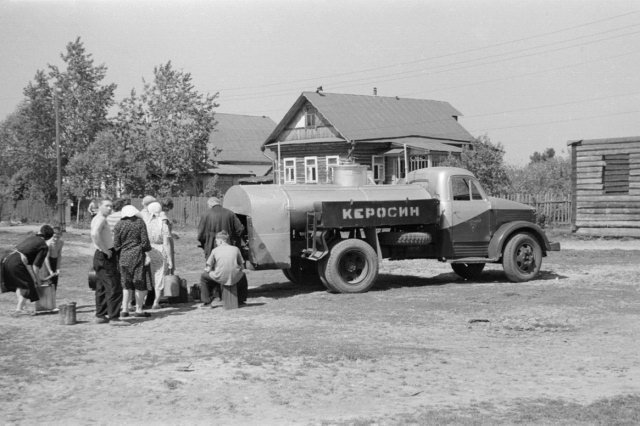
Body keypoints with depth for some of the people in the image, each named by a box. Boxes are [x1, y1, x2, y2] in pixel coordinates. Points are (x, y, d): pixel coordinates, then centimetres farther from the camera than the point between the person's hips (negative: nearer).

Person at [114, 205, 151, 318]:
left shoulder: (119, 225, 0)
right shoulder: (140, 222, -4)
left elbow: (116, 244, -1)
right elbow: (145, 241, -6)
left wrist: (119, 256, 11)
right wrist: (147, 248, 14)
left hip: (123, 257, 3)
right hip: (137, 255, -3)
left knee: (126, 284, 14)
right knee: (140, 284, 4)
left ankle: (124, 309, 11)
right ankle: (138, 309, 4)